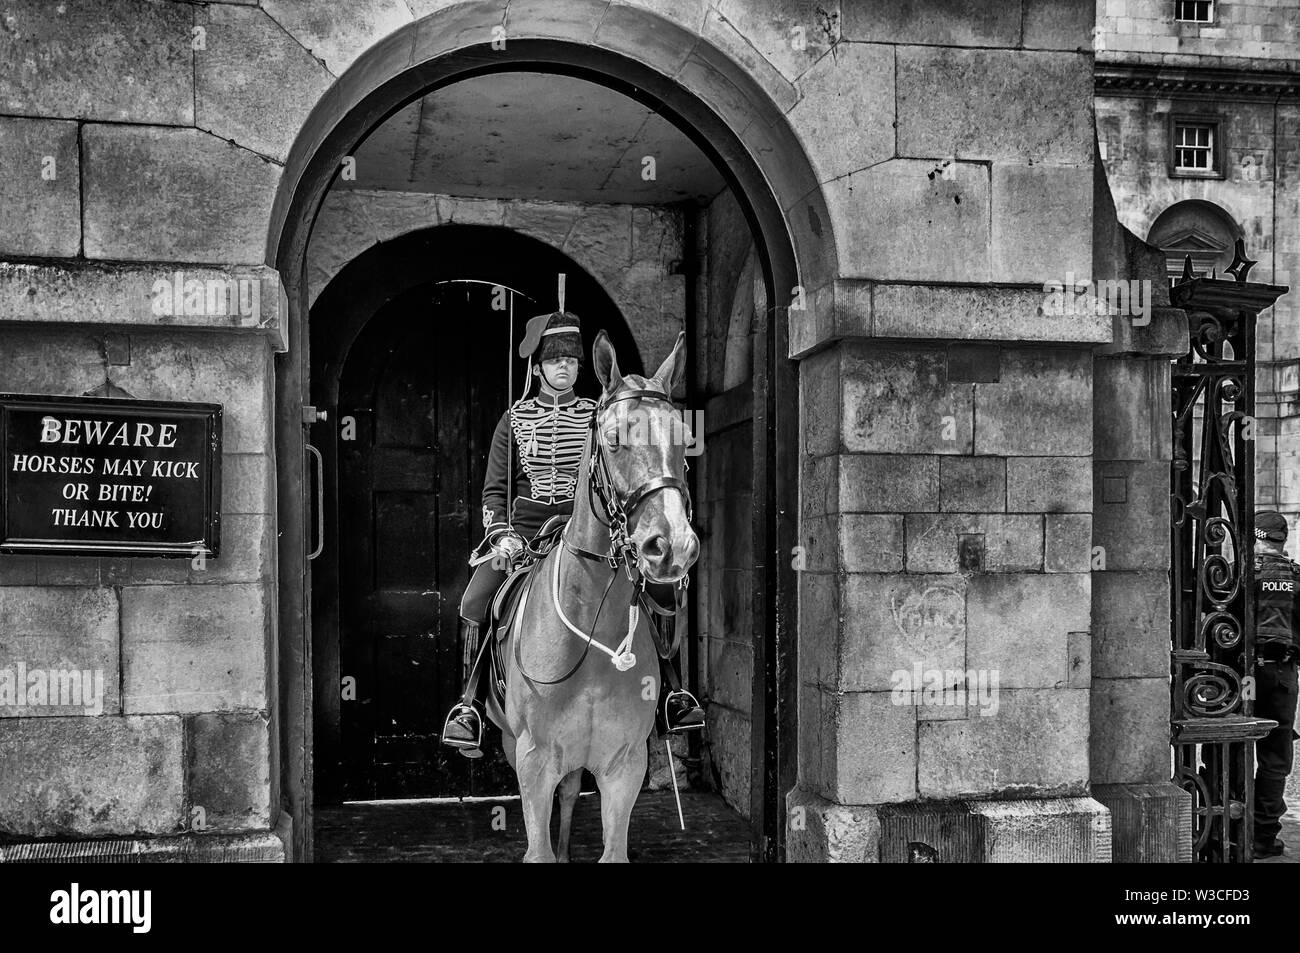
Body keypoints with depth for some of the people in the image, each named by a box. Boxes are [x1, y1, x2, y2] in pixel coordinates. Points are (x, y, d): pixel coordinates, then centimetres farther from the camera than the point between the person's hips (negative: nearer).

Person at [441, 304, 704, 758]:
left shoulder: (596, 417, 9)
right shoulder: (515, 420, 8)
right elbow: (494, 491, 8)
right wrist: (501, 536, -10)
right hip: (526, 526, 0)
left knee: (660, 588, -18)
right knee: (476, 602, -23)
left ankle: (668, 689, -5)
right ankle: (471, 702, -10)